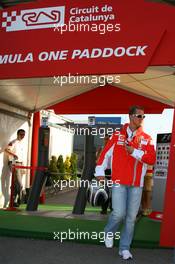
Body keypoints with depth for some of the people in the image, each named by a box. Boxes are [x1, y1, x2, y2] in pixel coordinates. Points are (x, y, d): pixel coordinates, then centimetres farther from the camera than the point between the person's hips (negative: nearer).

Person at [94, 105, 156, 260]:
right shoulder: (118, 135, 3)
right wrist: (100, 172, 2)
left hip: (137, 184, 2)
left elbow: (152, 159, -6)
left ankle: (125, 248, 21)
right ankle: (109, 232, 23)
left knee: (131, 217, 7)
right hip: (119, 181, -2)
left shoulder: (147, 139, 5)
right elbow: (105, 153, 6)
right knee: (119, 213, -9)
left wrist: (134, 152, -16)